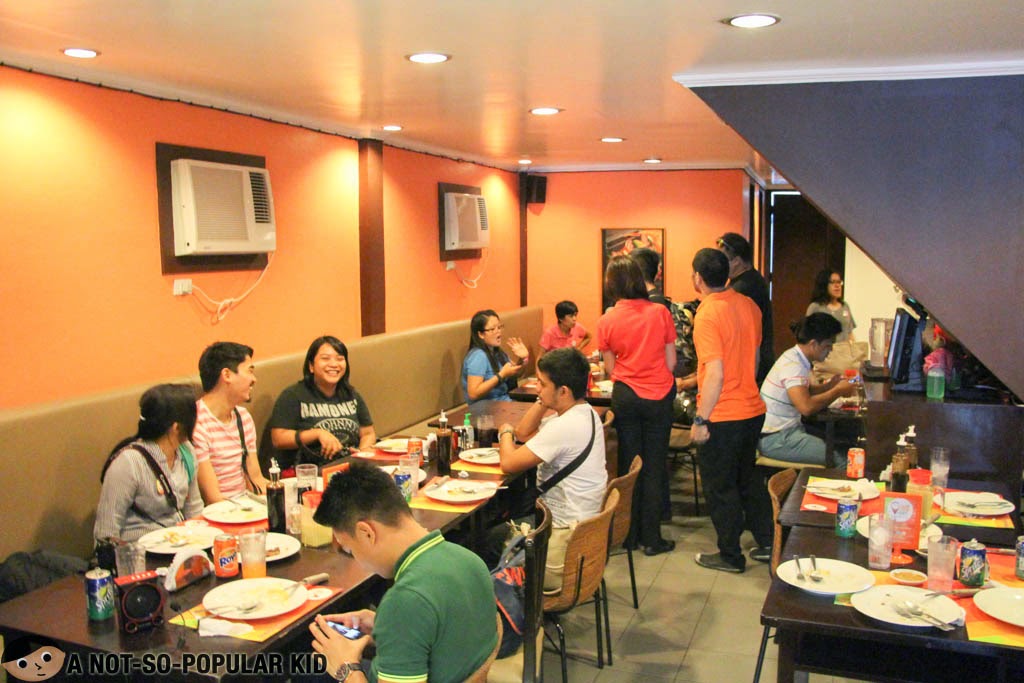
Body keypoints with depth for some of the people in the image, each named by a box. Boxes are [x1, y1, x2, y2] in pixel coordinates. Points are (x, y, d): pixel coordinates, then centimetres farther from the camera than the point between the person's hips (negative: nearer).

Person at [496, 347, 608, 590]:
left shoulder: (565, 426, -25)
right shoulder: (585, 413, 6)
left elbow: (508, 463, -20)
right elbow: (523, 433, 15)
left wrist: (505, 432, -1)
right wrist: (543, 402, 1)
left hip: (567, 532, -10)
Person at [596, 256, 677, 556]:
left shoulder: (607, 321, -6)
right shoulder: (660, 312, -7)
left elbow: (610, 368, 1)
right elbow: (671, 361, -1)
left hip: (625, 396, 1)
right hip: (659, 396, 0)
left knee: (629, 464, 12)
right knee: (654, 467, 6)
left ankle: (630, 534, 20)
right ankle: (651, 538, 11)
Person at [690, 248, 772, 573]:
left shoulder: (707, 314, -20)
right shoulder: (748, 305, 4)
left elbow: (715, 374, -25)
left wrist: (699, 420, -18)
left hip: (721, 416, -8)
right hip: (753, 409, 8)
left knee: (720, 488, 8)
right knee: (748, 478, 23)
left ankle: (730, 555, 19)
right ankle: (768, 543, 31)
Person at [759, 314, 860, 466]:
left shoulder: (796, 358, 9)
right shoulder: (792, 365, -20)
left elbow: (805, 390, 24)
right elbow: (806, 406, -30)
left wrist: (829, 385, 6)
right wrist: (838, 391, -16)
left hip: (788, 429, 10)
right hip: (775, 439, -10)